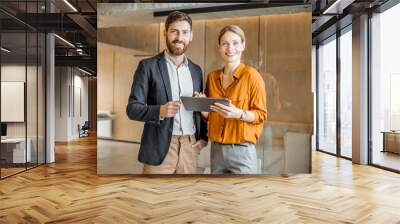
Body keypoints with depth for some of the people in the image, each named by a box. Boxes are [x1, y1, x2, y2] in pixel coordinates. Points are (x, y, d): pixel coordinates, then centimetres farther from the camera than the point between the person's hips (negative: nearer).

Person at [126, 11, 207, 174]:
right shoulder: (148, 66, -2)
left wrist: (203, 137, 3)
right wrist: (160, 111, -22)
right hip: (160, 147, -4)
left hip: (190, 147, 4)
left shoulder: (196, 70, 12)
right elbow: (132, 108, -6)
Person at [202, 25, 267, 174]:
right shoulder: (212, 77, 7)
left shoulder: (251, 75, -8)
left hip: (242, 151, -4)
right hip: (216, 149, 5)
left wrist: (238, 113, -23)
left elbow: (261, 114, -7)